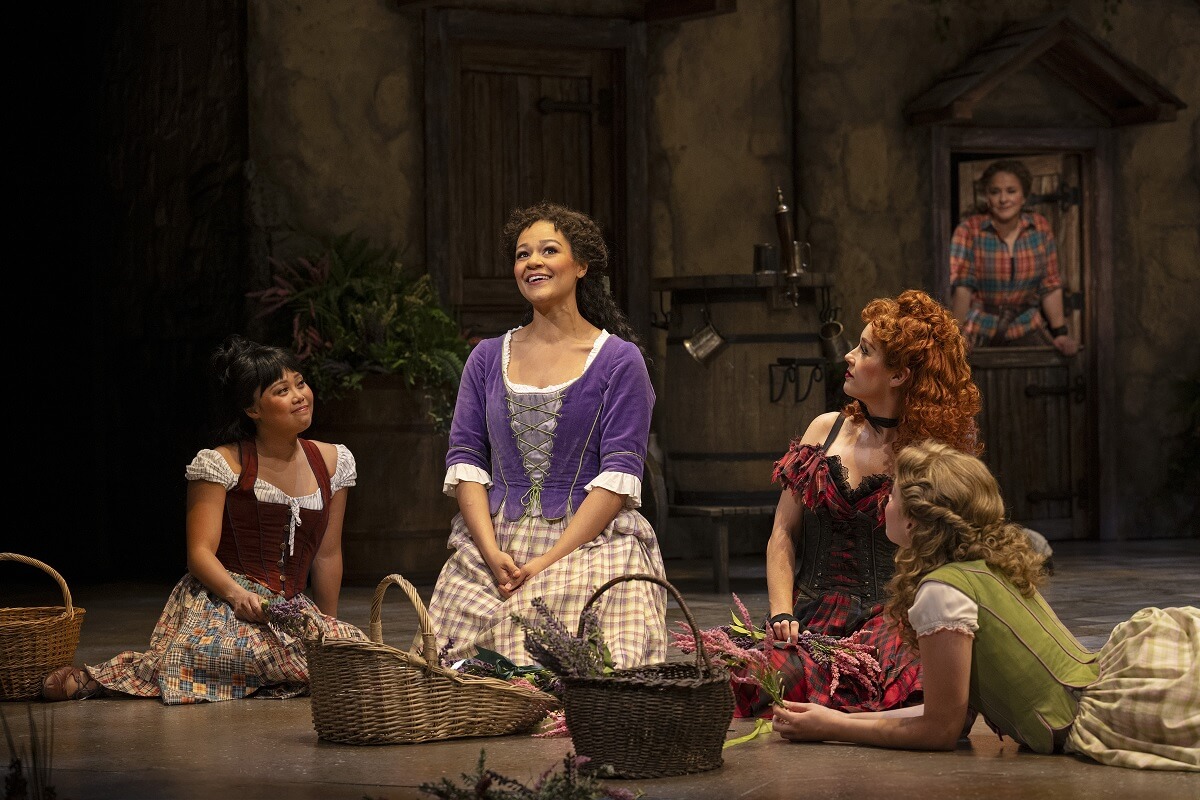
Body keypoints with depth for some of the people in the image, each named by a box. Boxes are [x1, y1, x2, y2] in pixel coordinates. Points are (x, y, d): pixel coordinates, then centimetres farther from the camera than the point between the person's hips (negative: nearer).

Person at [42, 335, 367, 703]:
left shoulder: (332, 462, 13)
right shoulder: (222, 464, -1)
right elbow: (200, 553, -8)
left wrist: (329, 628, 16)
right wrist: (237, 595, -26)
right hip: (221, 603, -6)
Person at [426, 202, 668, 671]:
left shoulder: (619, 360, 2)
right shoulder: (488, 358, 14)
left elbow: (619, 477, -6)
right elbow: (464, 460, 7)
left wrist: (550, 561, -15)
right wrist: (493, 553, -9)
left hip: (588, 545, -3)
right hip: (492, 549, 3)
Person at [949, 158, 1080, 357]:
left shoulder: (1041, 227, 2)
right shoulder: (969, 229, -9)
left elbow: (1050, 285, 4)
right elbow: (962, 286, -16)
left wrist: (1060, 333, -5)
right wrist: (957, 337, -25)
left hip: (1023, 326, 2)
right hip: (979, 328, -2)